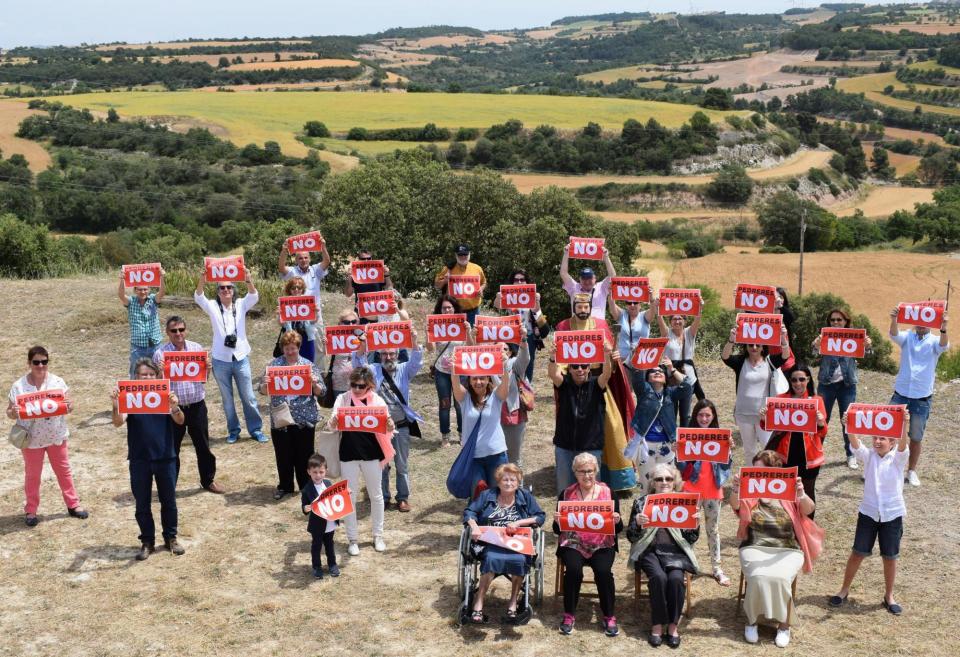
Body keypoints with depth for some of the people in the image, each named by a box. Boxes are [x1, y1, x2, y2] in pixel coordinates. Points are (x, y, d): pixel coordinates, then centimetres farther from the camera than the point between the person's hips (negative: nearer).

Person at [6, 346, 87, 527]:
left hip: (56, 436, 1)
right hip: (31, 438, -1)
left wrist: (68, 405, -24)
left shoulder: (58, 382, -5)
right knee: (32, 475, 12)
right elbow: (9, 412, -4)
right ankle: (30, 510, 26)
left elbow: (69, 406, -1)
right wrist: (13, 413, -27)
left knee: (64, 471, 13)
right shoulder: (18, 386, -9)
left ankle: (73, 504, 26)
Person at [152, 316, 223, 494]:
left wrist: (207, 367, -12)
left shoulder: (197, 348, 3)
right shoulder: (160, 353, -5)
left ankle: (208, 480, 29)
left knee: (203, 445, 13)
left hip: (197, 405, 2)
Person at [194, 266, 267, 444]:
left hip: (241, 358, 0)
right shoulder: (213, 307, 1)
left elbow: (254, 296, -15)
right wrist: (201, 282, -37)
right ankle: (233, 431, 21)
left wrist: (249, 281, -37)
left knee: (248, 397, 4)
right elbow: (198, 298, -16)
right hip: (221, 360, 0)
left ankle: (256, 429, 14)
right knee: (227, 399, 9)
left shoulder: (241, 305, 3)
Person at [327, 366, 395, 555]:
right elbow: (332, 426, -8)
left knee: (376, 495, 12)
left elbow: (385, 428, -2)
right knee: (349, 496, 7)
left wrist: (390, 427, -26)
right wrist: (332, 423, -32)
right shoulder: (343, 399, -4)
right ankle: (352, 539, 20)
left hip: (371, 453, 1)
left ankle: (378, 535, 29)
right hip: (348, 454, -1)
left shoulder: (377, 400, -3)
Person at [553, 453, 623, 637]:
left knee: (603, 570, -27)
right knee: (573, 569, -28)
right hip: (573, 543, 0)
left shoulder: (608, 493, 7)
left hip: (602, 544, 0)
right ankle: (569, 615, -8)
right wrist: (558, 522, -15)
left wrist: (616, 521, -16)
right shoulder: (566, 494, 8)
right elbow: (557, 530, 7)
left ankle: (609, 617, -7)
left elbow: (618, 529, 6)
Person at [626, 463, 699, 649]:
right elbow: (631, 537, 4)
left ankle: (673, 625, -14)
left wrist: (695, 524, -12)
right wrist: (637, 523, -17)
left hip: (675, 551, 1)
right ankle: (657, 625, -16)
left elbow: (692, 539, 10)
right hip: (649, 550, -1)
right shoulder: (641, 502, 8)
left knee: (676, 578, -29)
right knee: (659, 577, -30)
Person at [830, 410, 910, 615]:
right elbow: (856, 444, -22)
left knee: (890, 557, 8)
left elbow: (903, 444, -28)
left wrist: (904, 424, -48)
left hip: (892, 514, -1)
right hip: (868, 511, 1)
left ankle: (889, 596, 25)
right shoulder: (868, 456, -3)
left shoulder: (898, 458, -7)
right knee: (858, 553, 7)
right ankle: (844, 590, 22)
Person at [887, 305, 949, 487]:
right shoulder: (907, 337, 1)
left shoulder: (934, 341, -2)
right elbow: (894, 335, -20)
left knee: (916, 437, 9)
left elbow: (944, 346, -25)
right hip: (900, 394, 1)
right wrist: (894, 320, -43)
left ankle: (912, 471, 23)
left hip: (922, 397, -1)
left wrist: (943, 328, -46)